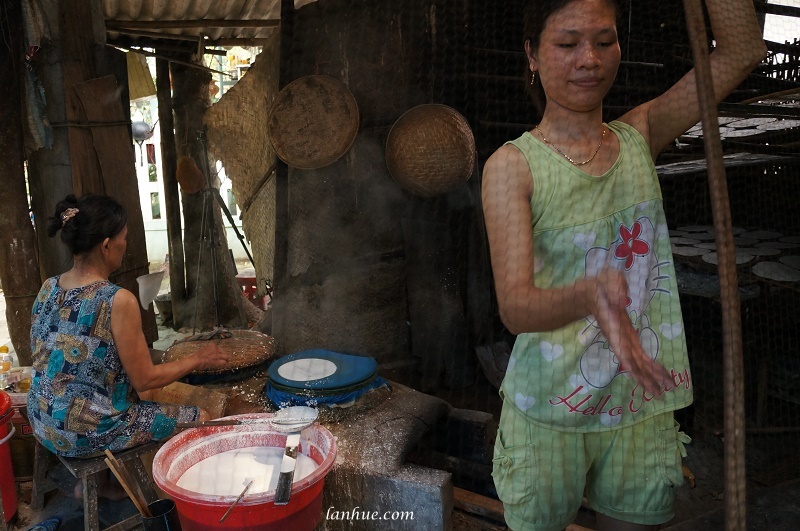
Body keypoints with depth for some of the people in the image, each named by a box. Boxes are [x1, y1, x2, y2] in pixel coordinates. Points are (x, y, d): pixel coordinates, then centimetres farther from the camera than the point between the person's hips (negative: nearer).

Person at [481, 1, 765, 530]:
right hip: (549, 412, -3)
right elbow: (515, 307, -22)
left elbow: (742, 50, -4)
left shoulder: (639, 136, 3)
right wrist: (590, 296, -42)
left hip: (643, 404, 4)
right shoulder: (512, 164, -12)